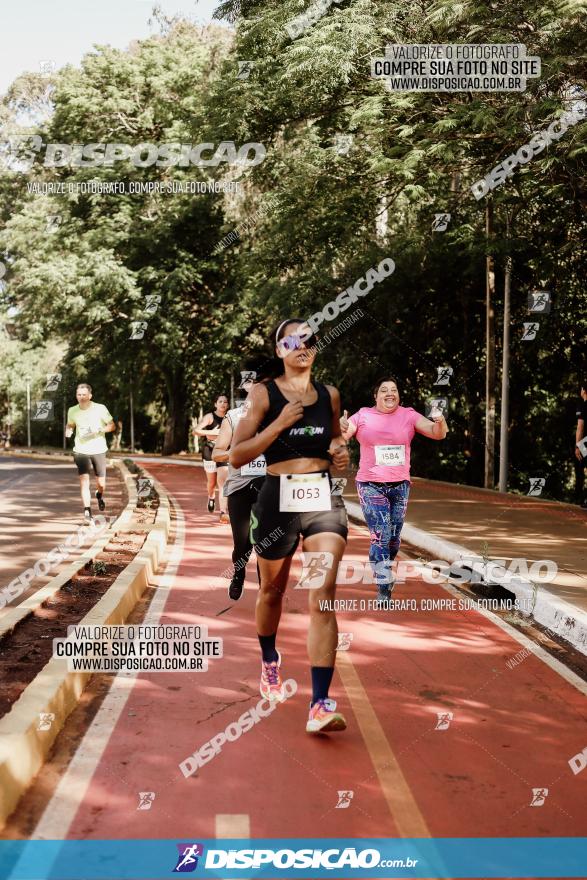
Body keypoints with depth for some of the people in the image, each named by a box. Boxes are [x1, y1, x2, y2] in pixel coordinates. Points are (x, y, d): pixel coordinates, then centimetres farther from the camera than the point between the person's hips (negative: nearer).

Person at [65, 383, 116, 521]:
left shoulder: (100, 409, -6)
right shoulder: (72, 411, 2)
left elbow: (112, 426, 0)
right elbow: (70, 424, 21)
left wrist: (98, 430, -18)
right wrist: (68, 430, -3)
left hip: (99, 450, -1)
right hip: (81, 451, 1)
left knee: (101, 483, 4)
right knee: (84, 480, -14)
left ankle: (99, 495, 41)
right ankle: (87, 511, -11)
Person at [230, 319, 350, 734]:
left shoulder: (330, 395, 8)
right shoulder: (264, 394, -3)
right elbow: (237, 456, -8)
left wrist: (341, 451, 3)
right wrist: (280, 424, -18)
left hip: (324, 500, 2)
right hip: (279, 501, -1)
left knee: (323, 595, -13)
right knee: (273, 590, 18)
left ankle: (320, 705, -15)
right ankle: (269, 661, 48)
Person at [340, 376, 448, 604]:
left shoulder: (408, 415, 3)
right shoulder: (363, 416, 0)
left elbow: (437, 434, -3)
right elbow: (340, 437, -4)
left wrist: (440, 423, -26)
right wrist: (341, 429, -28)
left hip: (400, 485, 3)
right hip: (371, 486, -3)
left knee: (394, 538, 11)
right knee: (381, 536, -11)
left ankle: (383, 573, 34)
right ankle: (384, 590, -6)